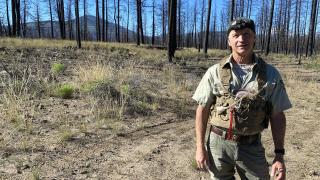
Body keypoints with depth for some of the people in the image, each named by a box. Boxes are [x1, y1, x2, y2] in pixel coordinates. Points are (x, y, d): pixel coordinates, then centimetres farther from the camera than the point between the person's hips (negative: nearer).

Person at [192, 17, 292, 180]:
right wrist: (200, 147, -6)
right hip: (219, 143, 0)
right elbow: (202, 109, -3)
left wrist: (279, 155, -3)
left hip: (251, 147, 1)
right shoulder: (215, 72, -7)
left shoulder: (270, 74, -5)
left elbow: (277, 116, 0)